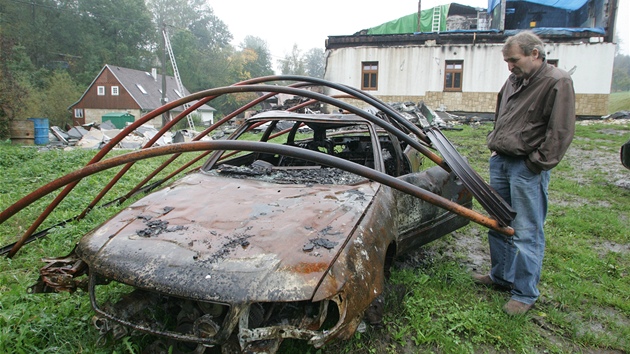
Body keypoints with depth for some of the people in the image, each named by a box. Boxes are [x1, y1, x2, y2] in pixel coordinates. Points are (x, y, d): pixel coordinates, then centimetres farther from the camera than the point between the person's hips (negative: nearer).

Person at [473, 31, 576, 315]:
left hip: (527, 167, -8)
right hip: (500, 161, 8)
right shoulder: (513, 81, 15)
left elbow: (561, 131, -14)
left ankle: (525, 294, 11)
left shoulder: (557, 82, -9)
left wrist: (537, 164, -15)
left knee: (526, 232, -2)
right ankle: (501, 276, 32)